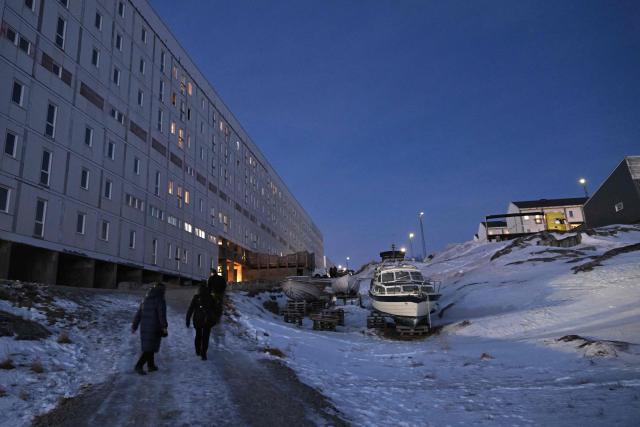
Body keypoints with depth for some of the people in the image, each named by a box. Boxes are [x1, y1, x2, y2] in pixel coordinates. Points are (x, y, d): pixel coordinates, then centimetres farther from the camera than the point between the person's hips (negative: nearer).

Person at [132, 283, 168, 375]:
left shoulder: (145, 299, 11)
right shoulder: (160, 300, -11)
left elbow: (138, 314, 13)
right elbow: (162, 314, -22)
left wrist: (134, 326, 17)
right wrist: (164, 327, -24)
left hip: (144, 327, 7)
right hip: (154, 328, -7)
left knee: (148, 347, 17)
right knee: (150, 348, -1)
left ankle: (151, 366, 25)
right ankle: (139, 366, -10)